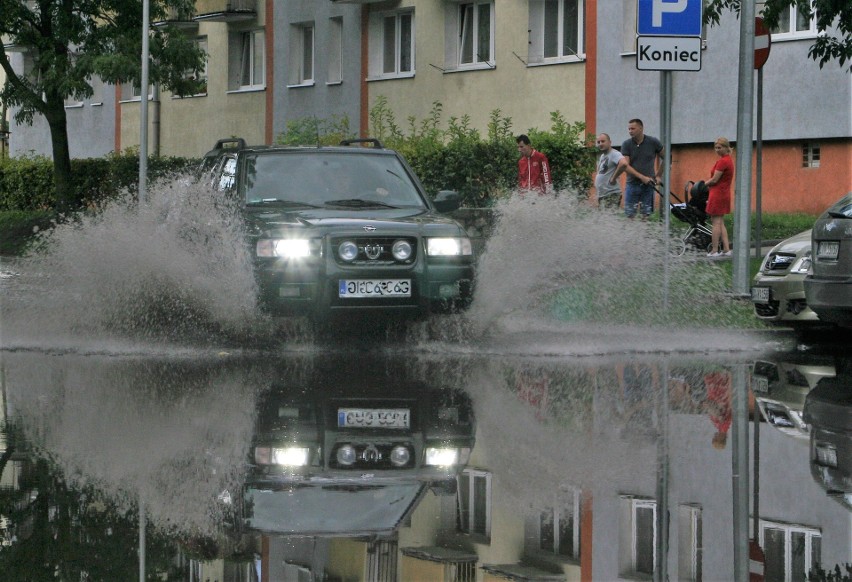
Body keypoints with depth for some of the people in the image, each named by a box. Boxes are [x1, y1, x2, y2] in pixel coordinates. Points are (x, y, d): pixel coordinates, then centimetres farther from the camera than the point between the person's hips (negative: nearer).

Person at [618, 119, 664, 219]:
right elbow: (625, 166, -7)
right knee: (629, 215, -3)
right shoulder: (626, 145, 0)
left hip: (648, 185, 0)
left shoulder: (653, 142, 0)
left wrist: (658, 175, 7)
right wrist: (642, 177, -16)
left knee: (646, 215, 0)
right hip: (632, 184, 0)